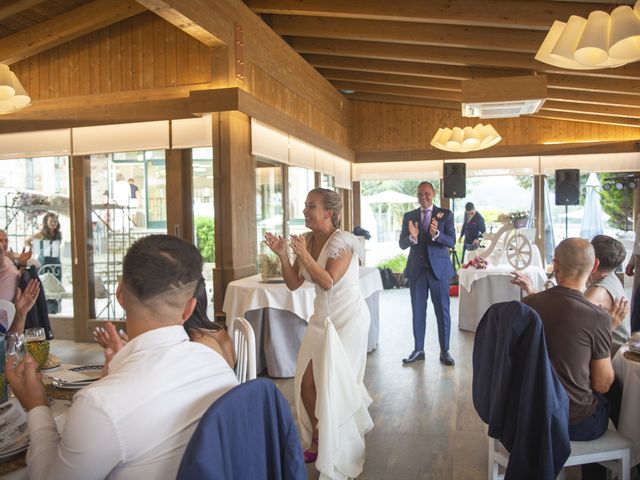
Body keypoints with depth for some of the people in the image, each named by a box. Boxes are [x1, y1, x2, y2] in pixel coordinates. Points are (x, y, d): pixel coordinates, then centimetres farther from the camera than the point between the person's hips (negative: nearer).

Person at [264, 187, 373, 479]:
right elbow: (293, 283, 3)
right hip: (322, 318, 7)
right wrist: (282, 255, -10)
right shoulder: (307, 240, 3)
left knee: (336, 386, 2)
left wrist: (304, 254, -24)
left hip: (347, 319, -7)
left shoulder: (341, 241, -17)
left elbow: (328, 281, -24)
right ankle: (318, 441, 30)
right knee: (307, 382, 6)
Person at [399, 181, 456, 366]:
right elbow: (402, 244, -1)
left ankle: (444, 351, 14)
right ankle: (418, 350, 18)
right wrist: (412, 237, -23)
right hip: (416, 269, 2)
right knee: (418, 311, 8)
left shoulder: (445, 214, 1)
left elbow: (452, 241, -8)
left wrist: (436, 234, -28)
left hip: (439, 268, -2)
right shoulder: (409, 216, 5)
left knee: (442, 311, 4)